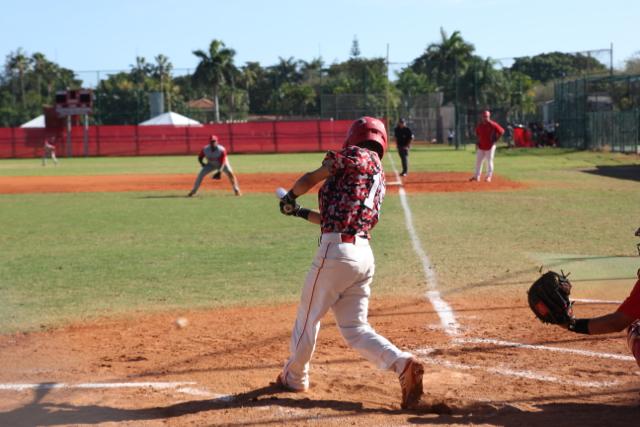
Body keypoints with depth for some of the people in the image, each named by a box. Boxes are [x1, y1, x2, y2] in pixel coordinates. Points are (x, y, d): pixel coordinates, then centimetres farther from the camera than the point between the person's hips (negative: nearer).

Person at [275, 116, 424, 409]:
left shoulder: (356, 156, -2)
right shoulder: (379, 179, 21)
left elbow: (310, 179, -2)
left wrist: (289, 199, 17)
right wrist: (301, 213, 32)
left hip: (337, 251, -8)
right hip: (364, 254, 8)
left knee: (308, 317, 11)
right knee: (355, 328, 12)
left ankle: (294, 377, 27)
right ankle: (403, 364, -7)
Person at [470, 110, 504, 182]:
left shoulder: (492, 125, -14)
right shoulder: (479, 125, 4)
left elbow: (501, 131, -12)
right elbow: (477, 134, 21)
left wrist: (495, 140, -11)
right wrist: (477, 142, 10)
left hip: (490, 147, -6)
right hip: (481, 147, 6)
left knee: (489, 161, -2)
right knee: (478, 161, 9)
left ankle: (489, 176, 5)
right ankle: (477, 176, 19)